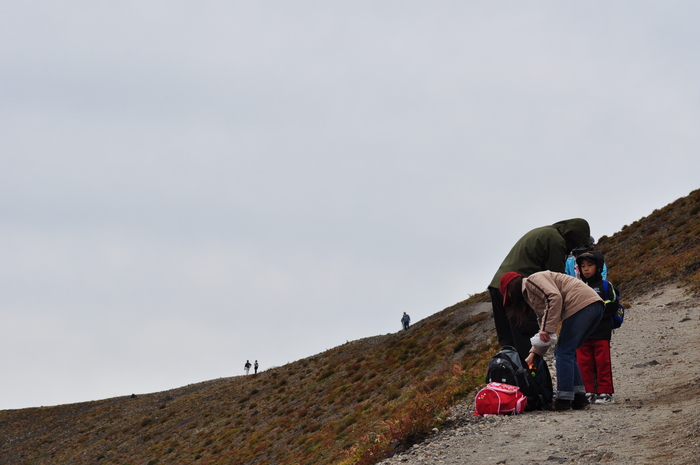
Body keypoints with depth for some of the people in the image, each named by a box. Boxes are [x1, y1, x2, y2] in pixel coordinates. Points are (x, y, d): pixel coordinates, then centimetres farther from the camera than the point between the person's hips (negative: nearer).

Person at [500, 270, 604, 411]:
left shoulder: (532, 281, 1)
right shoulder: (529, 294, 30)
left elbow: (555, 298, -16)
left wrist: (547, 329, -15)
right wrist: (534, 353, 21)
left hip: (581, 305, -10)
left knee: (564, 353, -6)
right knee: (567, 353, 14)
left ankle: (564, 399, -6)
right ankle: (579, 398, 10)